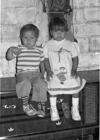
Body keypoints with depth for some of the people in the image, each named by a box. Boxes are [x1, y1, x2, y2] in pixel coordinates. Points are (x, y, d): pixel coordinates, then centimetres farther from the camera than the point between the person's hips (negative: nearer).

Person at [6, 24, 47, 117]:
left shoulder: (39, 50, 11)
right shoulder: (19, 49, 7)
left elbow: (42, 63, 18)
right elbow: (9, 57, 1)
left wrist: (42, 73, 4)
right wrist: (11, 50, -18)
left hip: (36, 73, 2)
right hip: (22, 73, -1)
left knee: (41, 84, -29)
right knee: (25, 84, -34)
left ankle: (41, 106, -7)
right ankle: (25, 105, -10)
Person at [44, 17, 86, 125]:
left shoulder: (70, 44, 7)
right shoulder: (48, 45, 7)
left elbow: (75, 58, 9)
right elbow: (46, 59, 7)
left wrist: (74, 69, -4)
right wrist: (48, 70, -6)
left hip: (69, 72, 1)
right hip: (54, 73, -1)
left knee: (76, 84, -19)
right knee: (53, 86, -24)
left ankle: (75, 109, 2)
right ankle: (53, 109, -3)